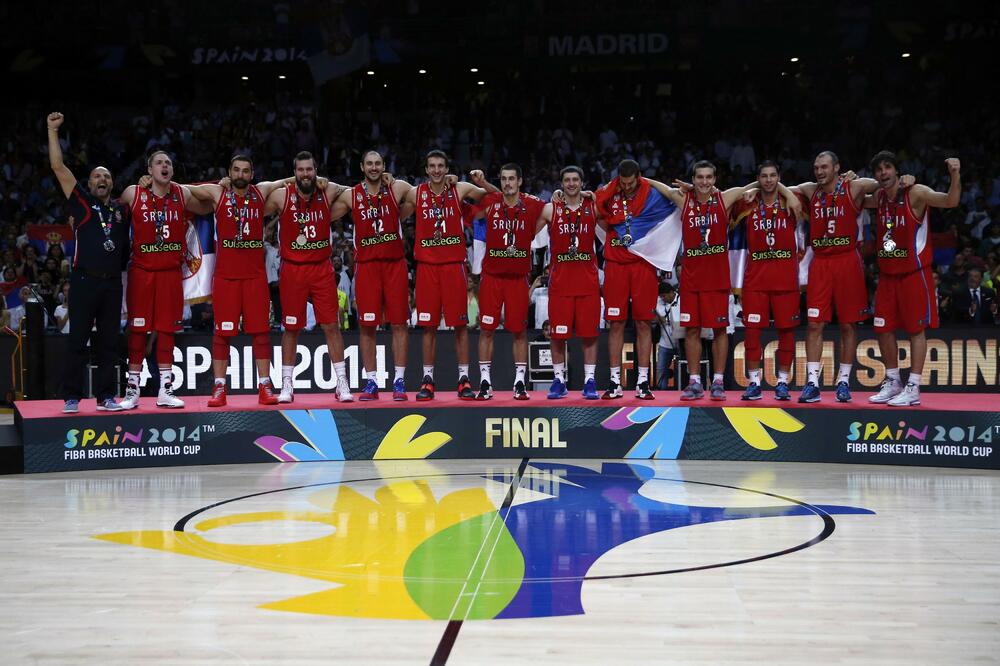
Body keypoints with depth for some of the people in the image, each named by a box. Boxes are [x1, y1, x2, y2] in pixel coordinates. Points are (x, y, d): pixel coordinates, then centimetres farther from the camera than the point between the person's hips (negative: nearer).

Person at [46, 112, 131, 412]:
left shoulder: (121, 210, 13)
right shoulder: (82, 202, 3)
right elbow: (58, 167, -3)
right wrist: (52, 130, -8)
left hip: (112, 283, 4)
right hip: (85, 280, -4)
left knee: (109, 342, 6)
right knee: (78, 340, -3)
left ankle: (105, 396, 12)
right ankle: (72, 397, 1)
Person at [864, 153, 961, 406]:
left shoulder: (915, 193, -13)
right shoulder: (879, 198, 7)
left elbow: (950, 201, -27)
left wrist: (955, 175, -43)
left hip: (914, 273, -7)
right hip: (887, 274, 7)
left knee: (916, 328, -3)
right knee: (883, 329, 8)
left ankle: (913, 388, -1)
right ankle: (892, 382, 21)